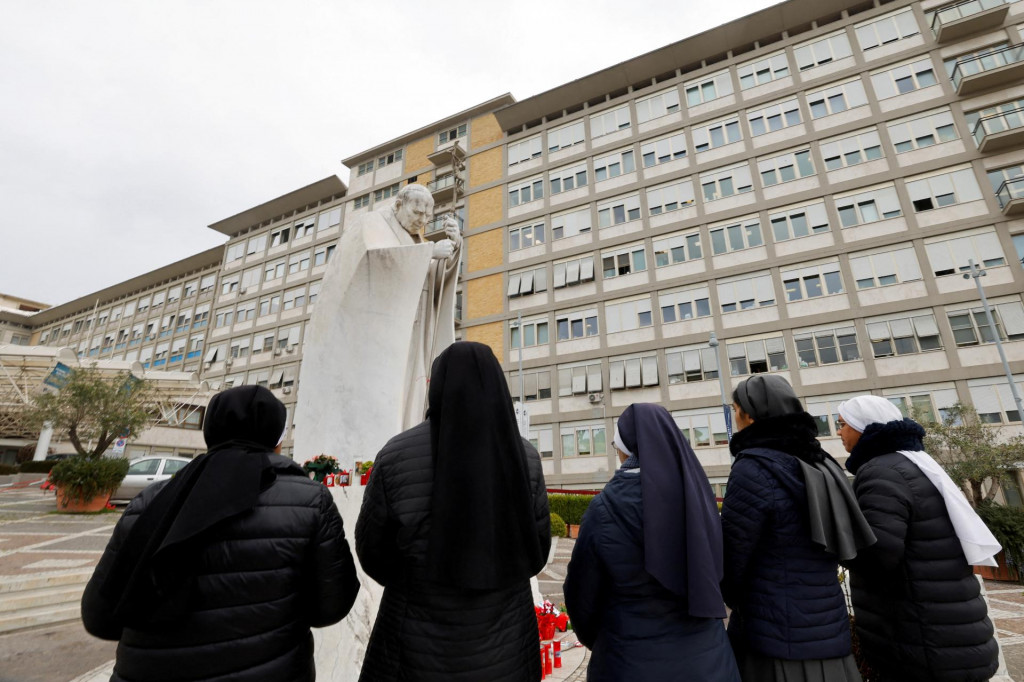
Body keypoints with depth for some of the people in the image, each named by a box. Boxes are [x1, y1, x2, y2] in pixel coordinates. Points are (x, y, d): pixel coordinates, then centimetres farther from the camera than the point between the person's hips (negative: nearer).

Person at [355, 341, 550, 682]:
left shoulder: (396, 456, -17)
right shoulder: (525, 457, -10)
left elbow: (373, 552, -5)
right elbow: (534, 554, -1)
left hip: (422, 650, -2)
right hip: (505, 647, 2)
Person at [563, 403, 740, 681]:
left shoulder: (607, 507, -21)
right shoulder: (698, 495, -7)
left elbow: (581, 595, -9)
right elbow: (713, 577, 6)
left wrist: (597, 640, 11)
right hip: (706, 657, 4)